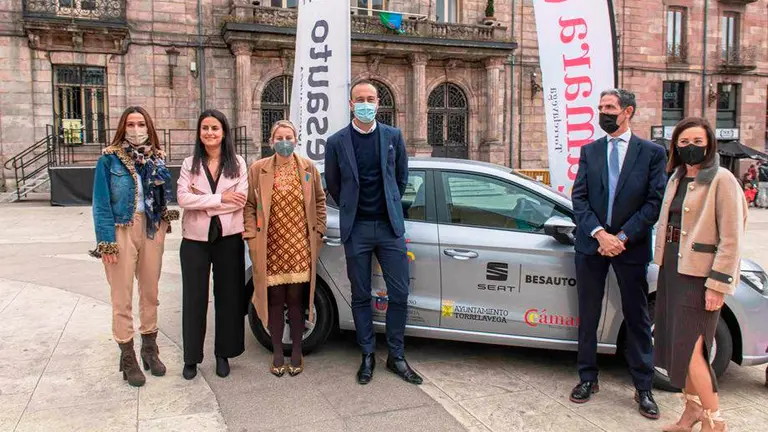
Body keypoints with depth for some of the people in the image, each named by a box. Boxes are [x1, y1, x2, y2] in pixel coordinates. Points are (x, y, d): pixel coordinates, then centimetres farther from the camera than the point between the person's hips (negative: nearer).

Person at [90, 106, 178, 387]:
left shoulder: (156, 158, 8)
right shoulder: (110, 159, -4)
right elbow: (101, 202, -7)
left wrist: (165, 217, -1)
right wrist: (107, 242, -14)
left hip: (152, 229, 4)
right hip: (121, 230, -4)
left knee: (150, 292, 12)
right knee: (122, 297, 1)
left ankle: (150, 349, 27)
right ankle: (128, 358, 13)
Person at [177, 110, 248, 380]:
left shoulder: (237, 164, 2)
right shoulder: (189, 164, 4)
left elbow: (241, 200, -10)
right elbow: (183, 198, -10)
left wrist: (202, 201, -12)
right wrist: (221, 198, -15)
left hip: (228, 238, 0)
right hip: (195, 238, 1)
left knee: (228, 296, 7)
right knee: (194, 297, 7)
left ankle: (223, 354, 22)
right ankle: (191, 357, 19)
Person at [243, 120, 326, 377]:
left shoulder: (308, 168, 5)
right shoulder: (257, 169, 2)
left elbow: (319, 201, 13)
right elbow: (249, 206, 4)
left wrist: (318, 231, 6)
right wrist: (251, 235, -4)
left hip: (300, 247, 1)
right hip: (270, 248, 0)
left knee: (296, 299, 6)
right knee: (275, 300, 6)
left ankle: (296, 352, 22)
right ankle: (277, 353, 22)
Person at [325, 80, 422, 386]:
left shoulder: (393, 136, 5)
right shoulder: (337, 142, 0)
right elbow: (333, 185, 10)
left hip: (389, 225, 1)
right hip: (356, 229, -1)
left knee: (399, 293, 2)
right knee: (361, 296, 7)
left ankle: (396, 357, 17)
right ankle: (368, 356, 22)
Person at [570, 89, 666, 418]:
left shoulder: (652, 153, 1)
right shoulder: (589, 151, 7)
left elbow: (655, 202, -5)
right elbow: (578, 197, 0)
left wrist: (622, 237, -14)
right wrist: (599, 233, -13)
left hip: (631, 246, -2)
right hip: (591, 244, 2)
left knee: (637, 318, 7)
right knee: (588, 316, 9)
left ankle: (643, 388, 20)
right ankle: (588, 378, 24)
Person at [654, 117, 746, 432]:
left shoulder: (721, 180, -10)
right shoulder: (676, 178, 13)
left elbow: (731, 238, -14)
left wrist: (717, 284, -17)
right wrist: (665, 265, 12)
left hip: (699, 273, -7)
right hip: (672, 268, 8)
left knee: (689, 348, -8)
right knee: (676, 344, 13)